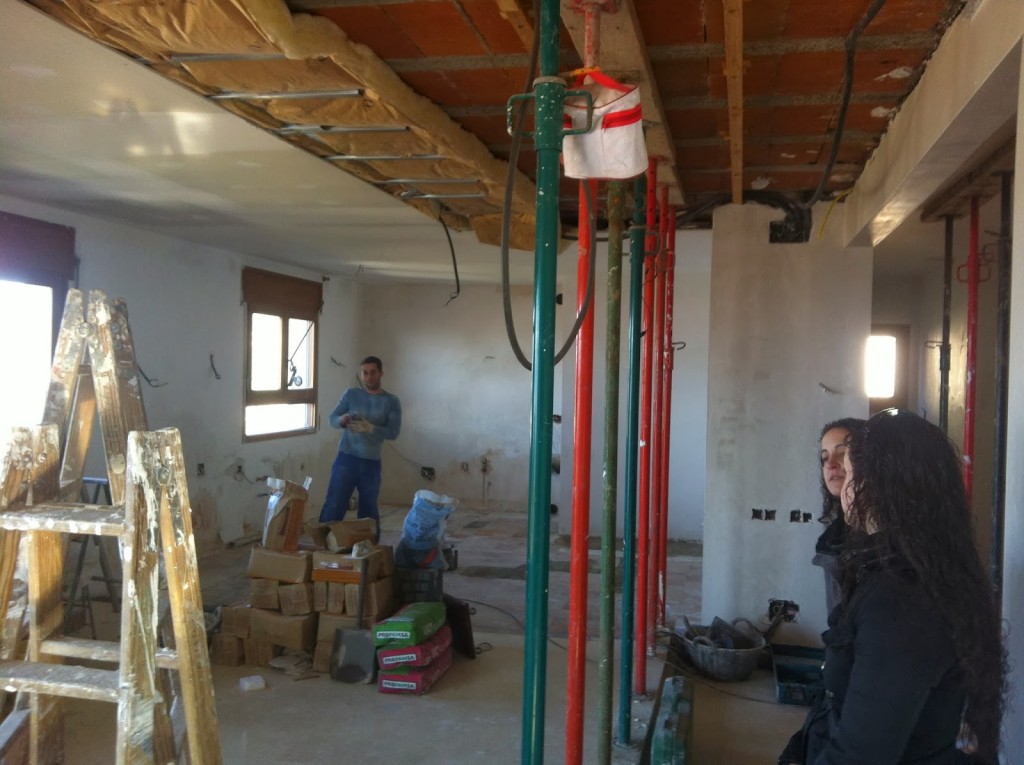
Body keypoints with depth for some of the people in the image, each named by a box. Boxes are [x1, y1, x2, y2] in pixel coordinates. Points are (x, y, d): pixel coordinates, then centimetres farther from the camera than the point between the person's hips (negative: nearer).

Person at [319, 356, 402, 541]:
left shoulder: (392, 401, 0)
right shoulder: (351, 394, 3)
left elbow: (393, 433, -11)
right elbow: (331, 419, 1)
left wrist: (370, 428, -28)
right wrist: (341, 420, -23)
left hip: (371, 463, 0)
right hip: (346, 459, 0)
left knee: (369, 510, 10)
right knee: (334, 505, -5)